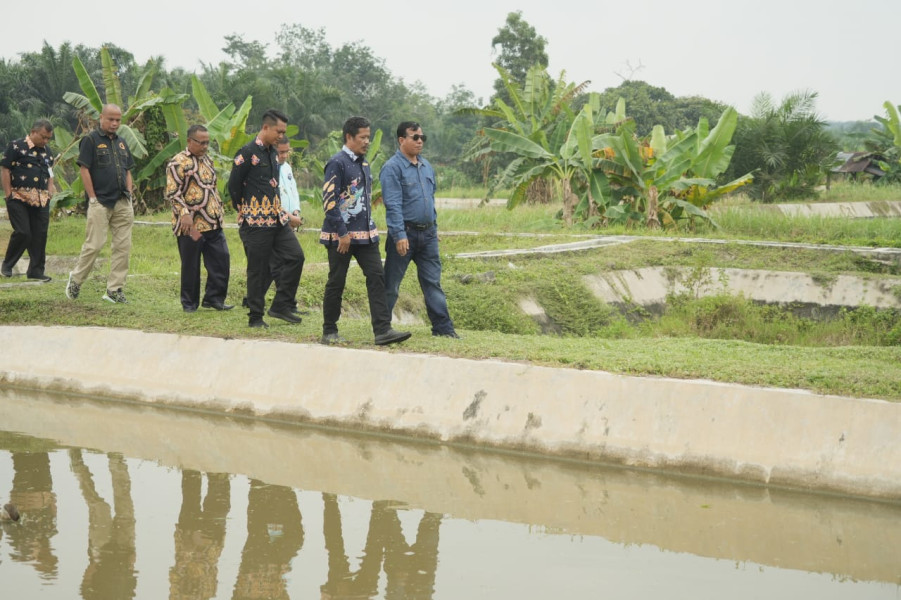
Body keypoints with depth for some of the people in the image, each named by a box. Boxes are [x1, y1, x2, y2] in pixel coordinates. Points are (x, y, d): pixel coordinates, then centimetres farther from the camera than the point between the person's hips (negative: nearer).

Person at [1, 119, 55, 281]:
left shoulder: (46, 152, 17)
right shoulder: (16, 146, -3)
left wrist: (50, 191, 9)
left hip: (41, 201, 6)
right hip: (19, 199, -6)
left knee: (40, 235, 3)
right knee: (22, 233, -10)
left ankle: (36, 270, 11)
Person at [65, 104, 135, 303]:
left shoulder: (121, 143, 16)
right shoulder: (91, 140, -3)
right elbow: (84, 170, -8)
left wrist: (129, 195, 9)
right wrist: (93, 199, -12)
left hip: (123, 203, 6)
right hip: (100, 202, -6)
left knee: (122, 246, 3)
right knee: (94, 245, -7)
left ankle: (115, 289, 8)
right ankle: (75, 280, 12)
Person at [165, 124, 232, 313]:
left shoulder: (207, 160, 16)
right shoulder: (178, 162, -10)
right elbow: (172, 192, -15)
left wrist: (219, 210, 20)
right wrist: (184, 213, -25)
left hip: (213, 223, 7)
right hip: (191, 224, -7)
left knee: (221, 260, 3)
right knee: (191, 265, 1)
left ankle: (214, 298, 13)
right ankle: (189, 303, 12)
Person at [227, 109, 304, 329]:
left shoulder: (272, 153, 14)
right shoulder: (248, 153, -12)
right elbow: (233, 185, -8)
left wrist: (283, 214, 16)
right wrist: (243, 210, 4)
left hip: (277, 220, 8)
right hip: (256, 223, -8)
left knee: (295, 256, 0)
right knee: (258, 269, -1)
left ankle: (280, 306, 8)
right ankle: (255, 317, 9)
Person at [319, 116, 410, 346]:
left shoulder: (364, 163, 15)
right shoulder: (337, 163, -11)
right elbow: (329, 200, -17)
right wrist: (342, 233, -19)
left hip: (365, 234, 7)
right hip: (342, 235, -7)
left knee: (376, 277, -3)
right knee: (336, 282, 2)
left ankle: (382, 330, -7)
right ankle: (329, 333, 13)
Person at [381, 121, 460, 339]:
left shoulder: (426, 166, 13)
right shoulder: (393, 168, -11)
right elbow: (393, 205, -18)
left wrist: (434, 227, 19)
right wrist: (399, 235, -23)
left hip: (427, 234, 7)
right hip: (405, 233, -7)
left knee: (433, 282, 8)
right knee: (391, 284, 2)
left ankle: (443, 326, 10)